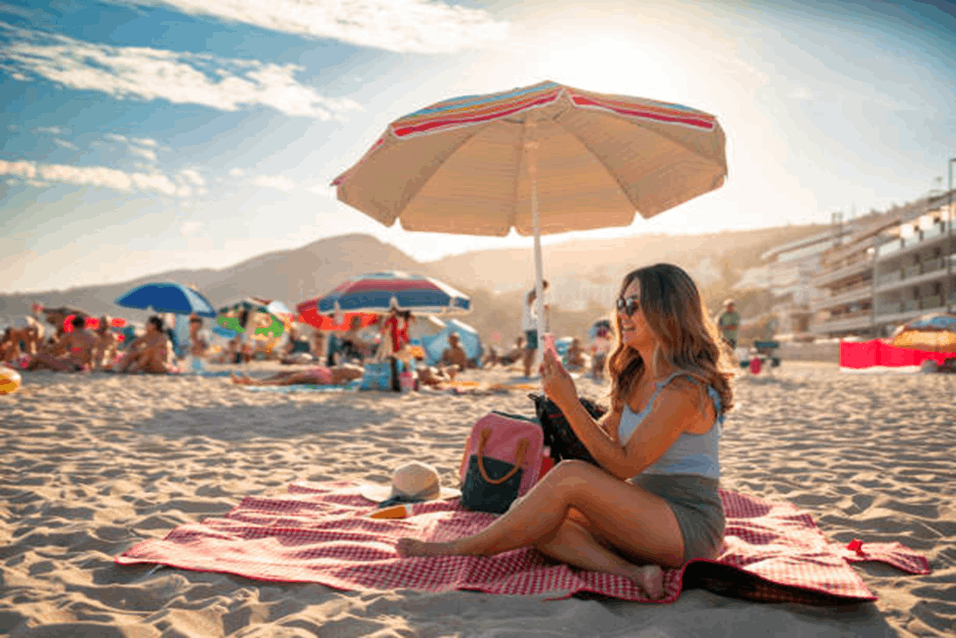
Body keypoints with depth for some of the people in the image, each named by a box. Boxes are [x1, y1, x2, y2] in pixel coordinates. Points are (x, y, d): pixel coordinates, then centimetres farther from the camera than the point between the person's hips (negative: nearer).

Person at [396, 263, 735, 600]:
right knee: (539, 525, -11)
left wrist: (569, 402, -22)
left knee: (570, 476, -27)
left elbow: (624, 465, -19)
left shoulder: (686, 389, -18)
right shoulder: (639, 377, 10)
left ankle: (461, 549, -15)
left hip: (690, 527, -8)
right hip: (646, 516, 8)